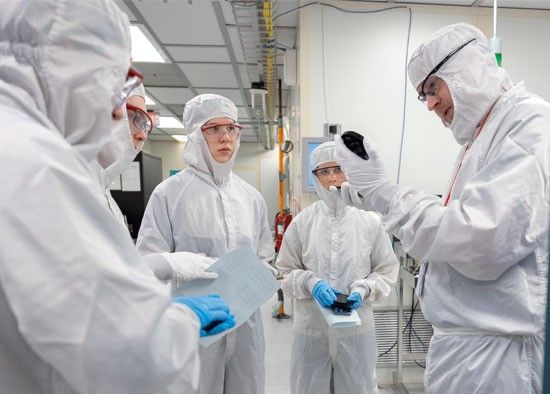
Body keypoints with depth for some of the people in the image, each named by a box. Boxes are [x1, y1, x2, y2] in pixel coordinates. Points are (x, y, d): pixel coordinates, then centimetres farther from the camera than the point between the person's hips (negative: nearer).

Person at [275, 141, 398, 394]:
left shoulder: (370, 221, -4)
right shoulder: (302, 222, -5)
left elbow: (386, 270, 3)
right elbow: (286, 270, 1)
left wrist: (363, 290, -13)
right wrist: (311, 284, -17)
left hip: (357, 328, 0)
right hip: (311, 328, 0)